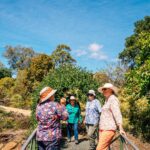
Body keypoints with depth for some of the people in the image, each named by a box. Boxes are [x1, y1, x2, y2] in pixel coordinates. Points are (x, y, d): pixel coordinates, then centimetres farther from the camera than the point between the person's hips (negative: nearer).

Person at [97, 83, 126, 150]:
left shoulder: (113, 99, -9)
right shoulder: (107, 100, 19)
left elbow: (117, 114, -18)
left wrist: (120, 128, -24)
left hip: (108, 129, -9)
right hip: (103, 128, 9)